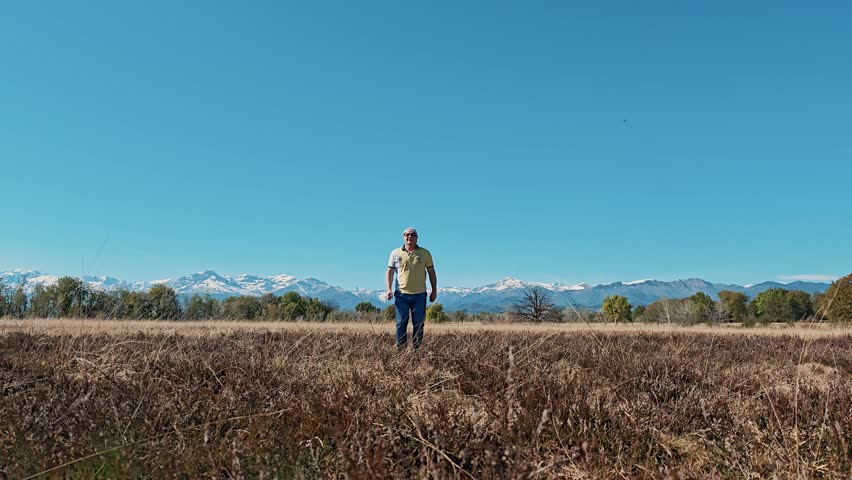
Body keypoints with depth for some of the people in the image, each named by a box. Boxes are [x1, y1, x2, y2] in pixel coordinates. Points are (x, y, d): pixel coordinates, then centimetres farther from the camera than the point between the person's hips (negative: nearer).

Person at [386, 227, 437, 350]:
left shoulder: (425, 253, 4)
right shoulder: (395, 253, 5)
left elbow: (431, 272, 8)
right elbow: (390, 272, 7)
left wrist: (434, 291, 5)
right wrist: (389, 289, -5)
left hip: (419, 295, 0)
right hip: (401, 294, 0)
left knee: (418, 324, 4)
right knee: (401, 323, 3)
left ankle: (417, 350, 12)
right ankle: (400, 350, 10)